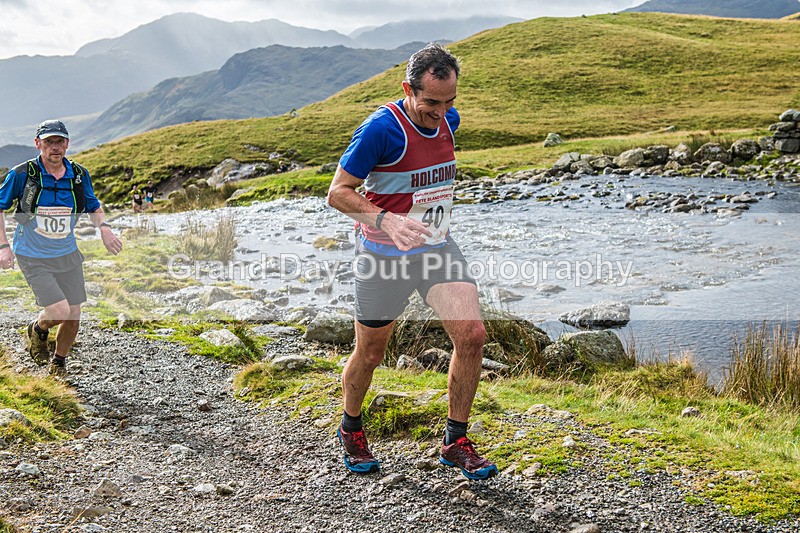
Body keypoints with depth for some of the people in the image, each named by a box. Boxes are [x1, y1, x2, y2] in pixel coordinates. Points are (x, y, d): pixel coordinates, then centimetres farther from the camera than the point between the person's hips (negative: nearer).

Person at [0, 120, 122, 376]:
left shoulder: (79, 175, -2)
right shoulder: (22, 174, -13)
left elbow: (93, 206, 14)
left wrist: (104, 227, -8)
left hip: (68, 255, 4)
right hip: (33, 257, -4)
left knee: (73, 315, 7)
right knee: (60, 311, -16)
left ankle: (59, 362, 34)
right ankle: (37, 330, 21)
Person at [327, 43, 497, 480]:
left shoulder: (448, 119, 1)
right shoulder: (381, 129, -21)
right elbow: (338, 192, -19)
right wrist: (387, 220, -33)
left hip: (438, 248, 5)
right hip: (385, 254, -5)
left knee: (472, 334, -10)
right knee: (370, 353, 8)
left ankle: (455, 442, 7)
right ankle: (351, 430, 37)